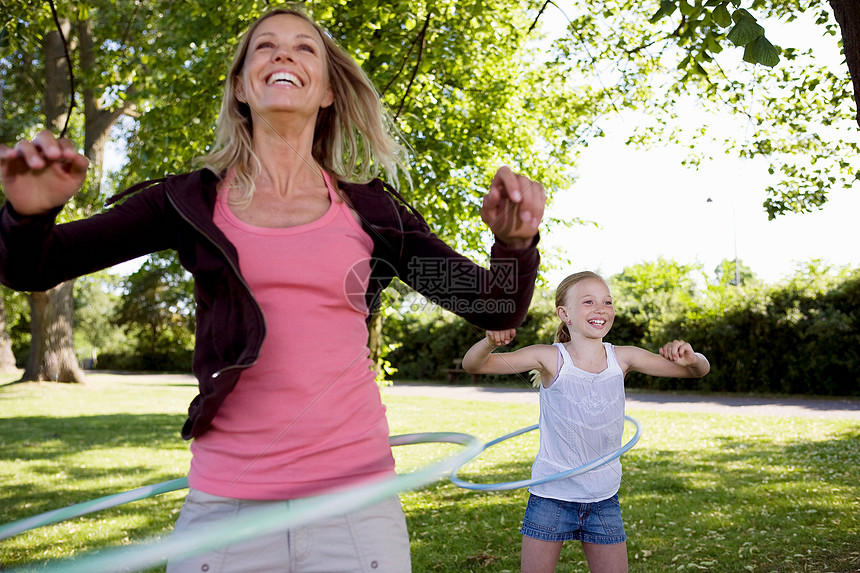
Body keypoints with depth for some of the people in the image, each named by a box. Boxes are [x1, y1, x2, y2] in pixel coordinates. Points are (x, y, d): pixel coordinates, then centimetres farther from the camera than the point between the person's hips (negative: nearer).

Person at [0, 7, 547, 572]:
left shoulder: (371, 211, 4)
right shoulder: (194, 201, 3)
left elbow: (497, 311, 4)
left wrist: (515, 243, -17)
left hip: (355, 504, 0)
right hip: (223, 505, 0)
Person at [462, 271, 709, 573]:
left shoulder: (622, 358, -3)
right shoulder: (550, 358, -11)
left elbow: (699, 370, 3)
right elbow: (473, 365, -12)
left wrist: (690, 358, -20)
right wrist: (490, 341, -34)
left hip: (604, 499, 3)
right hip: (551, 496, -2)